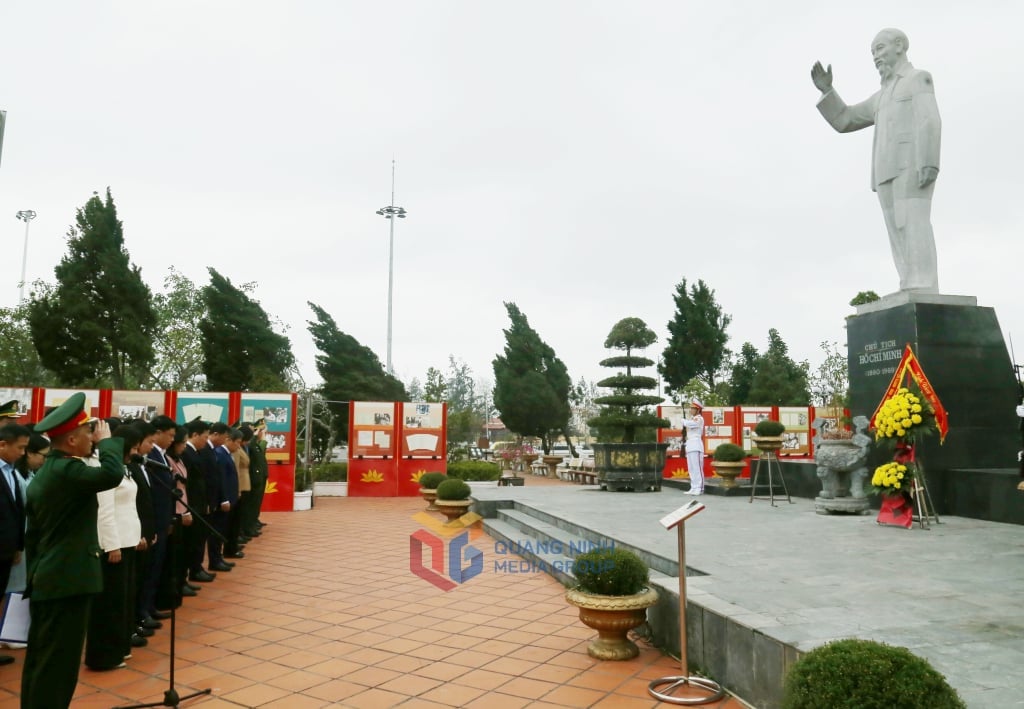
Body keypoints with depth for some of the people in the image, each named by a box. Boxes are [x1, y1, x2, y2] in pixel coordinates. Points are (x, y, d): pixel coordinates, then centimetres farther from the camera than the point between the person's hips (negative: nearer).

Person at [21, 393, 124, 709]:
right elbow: (112, 473, -35)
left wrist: (34, 574, 23)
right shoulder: (66, 469, -18)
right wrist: (107, 441, -18)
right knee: (58, 662, -1)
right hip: (68, 580, -10)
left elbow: (32, 535, 18)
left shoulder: (43, 473, 13)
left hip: (45, 580, 10)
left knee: (40, 659, 18)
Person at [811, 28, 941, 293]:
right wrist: (826, 89, 12)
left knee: (913, 226, -18)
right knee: (901, 235, -2)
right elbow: (842, 121, 24)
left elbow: (930, 123, -9)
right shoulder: (883, 96, 31)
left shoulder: (919, 78, 7)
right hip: (888, 173, 7)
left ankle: (924, 300, -24)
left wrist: (928, 164, -23)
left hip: (912, 166, -7)